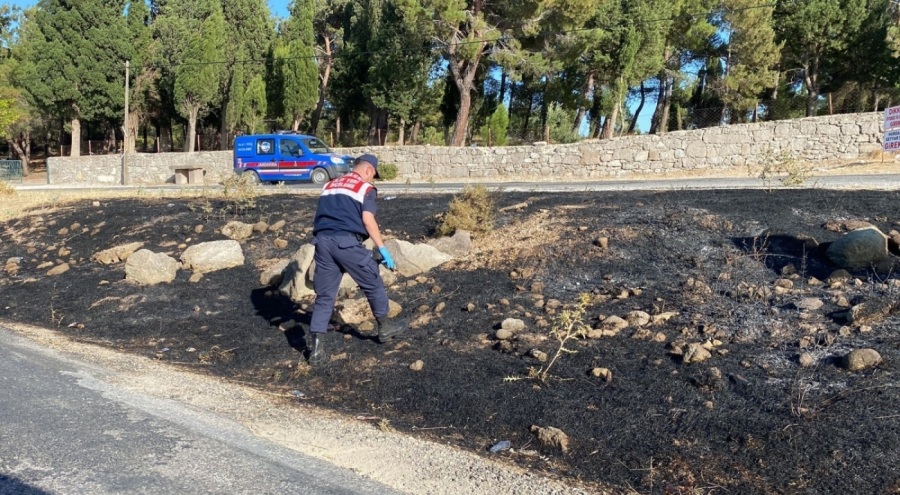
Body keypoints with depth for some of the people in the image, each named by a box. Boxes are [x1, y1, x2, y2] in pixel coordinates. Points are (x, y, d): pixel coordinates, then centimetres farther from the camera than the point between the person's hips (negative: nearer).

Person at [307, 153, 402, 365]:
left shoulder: (329, 185, 25)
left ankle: (316, 346, 3)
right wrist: (382, 248, -7)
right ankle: (385, 326, 29)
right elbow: (368, 219, -8)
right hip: (347, 241, -5)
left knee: (324, 295, 9)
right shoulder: (366, 187, 5)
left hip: (322, 241, 6)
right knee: (373, 283, 15)